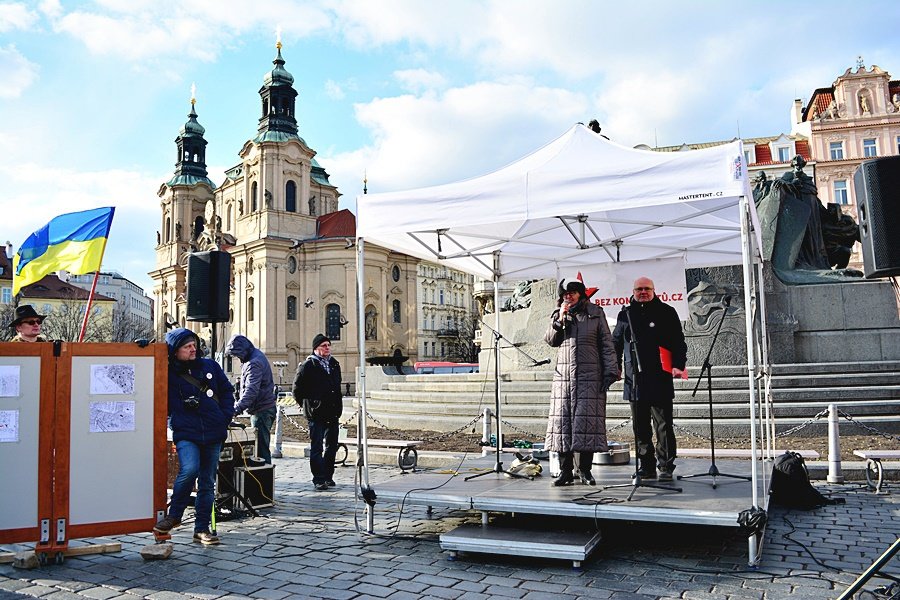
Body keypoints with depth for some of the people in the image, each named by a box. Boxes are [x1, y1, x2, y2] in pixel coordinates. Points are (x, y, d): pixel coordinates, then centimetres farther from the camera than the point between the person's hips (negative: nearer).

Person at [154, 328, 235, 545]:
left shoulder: (210, 366, 10)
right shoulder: (168, 374, 1)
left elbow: (227, 390, 16)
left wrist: (226, 416, 8)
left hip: (213, 433, 3)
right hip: (186, 433, -3)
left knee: (207, 482, 8)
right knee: (189, 470, -27)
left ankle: (202, 528, 20)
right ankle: (174, 514, -2)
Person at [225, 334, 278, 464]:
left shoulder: (254, 363, -22)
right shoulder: (256, 355, 10)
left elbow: (251, 391, -31)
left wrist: (236, 410, -38)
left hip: (262, 410, -10)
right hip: (263, 408, 10)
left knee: (261, 446, -7)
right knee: (261, 444, 15)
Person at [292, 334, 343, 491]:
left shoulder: (334, 364, 12)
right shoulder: (308, 365, -7)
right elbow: (297, 389, -3)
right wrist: (308, 406, 0)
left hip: (333, 413, 7)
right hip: (316, 415, -7)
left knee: (331, 447, 12)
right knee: (317, 448, -4)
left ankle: (328, 477, 24)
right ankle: (319, 480, 0)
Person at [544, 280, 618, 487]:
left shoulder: (596, 313, 8)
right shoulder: (558, 315, 16)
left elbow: (607, 344, 6)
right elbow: (550, 340, 4)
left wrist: (610, 371, -2)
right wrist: (560, 319, -8)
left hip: (590, 376, -2)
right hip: (563, 376, 2)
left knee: (587, 420, -5)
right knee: (562, 420, -2)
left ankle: (585, 470, 5)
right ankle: (565, 470, 5)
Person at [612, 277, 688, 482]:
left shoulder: (666, 312, 6)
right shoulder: (625, 314, 14)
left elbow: (678, 341, 3)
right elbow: (616, 343, 20)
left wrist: (678, 365, -10)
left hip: (660, 380, -3)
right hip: (634, 381, 3)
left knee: (663, 425, -2)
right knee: (640, 428, 7)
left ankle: (666, 467, 7)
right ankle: (647, 468, 16)